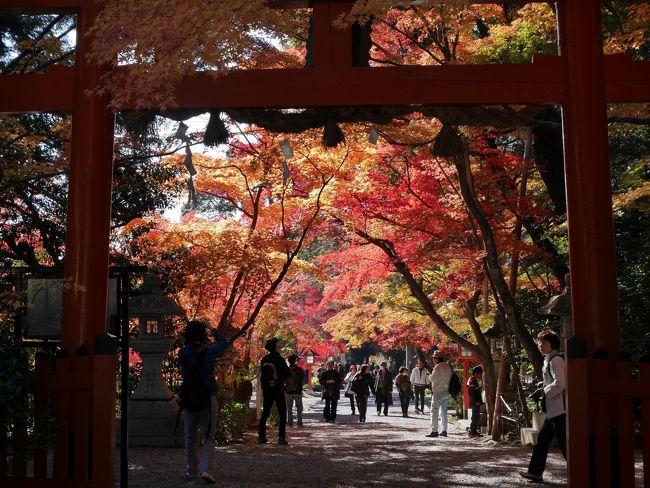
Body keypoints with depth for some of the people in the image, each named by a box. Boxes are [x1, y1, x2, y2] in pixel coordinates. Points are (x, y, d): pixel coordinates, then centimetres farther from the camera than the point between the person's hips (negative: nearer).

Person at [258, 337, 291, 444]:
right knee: (282, 413, 2)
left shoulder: (264, 360, 3)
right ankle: (281, 437, -5)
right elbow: (287, 373, -9)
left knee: (265, 412, 13)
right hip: (278, 389, -5)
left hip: (266, 390, 5)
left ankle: (261, 436, 10)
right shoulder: (279, 359, -13)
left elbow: (262, 373, 11)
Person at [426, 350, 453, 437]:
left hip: (438, 392, -8)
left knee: (434, 412, -4)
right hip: (446, 391, 8)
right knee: (443, 411, 13)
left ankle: (434, 431, -7)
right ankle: (444, 431, 14)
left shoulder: (438, 367, -15)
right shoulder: (448, 366, 11)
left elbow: (433, 379, -17)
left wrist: (429, 375, 5)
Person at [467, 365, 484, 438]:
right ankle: (472, 432, -6)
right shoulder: (472, 381, -14)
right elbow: (471, 393, -21)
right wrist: (476, 401, -22)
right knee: (475, 417, -9)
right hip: (475, 403, -10)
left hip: (476, 403, 10)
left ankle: (474, 431, 19)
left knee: (476, 417, 13)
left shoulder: (474, 380, 18)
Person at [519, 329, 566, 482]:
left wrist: (544, 391, -11)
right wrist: (543, 391, 11)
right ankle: (535, 472, 17)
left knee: (564, 443, -7)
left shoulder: (555, 360, -13)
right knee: (542, 439, 12)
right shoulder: (549, 360, 17)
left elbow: (560, 383, -22)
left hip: (559, 408, -10)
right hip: (553, 409, 10)